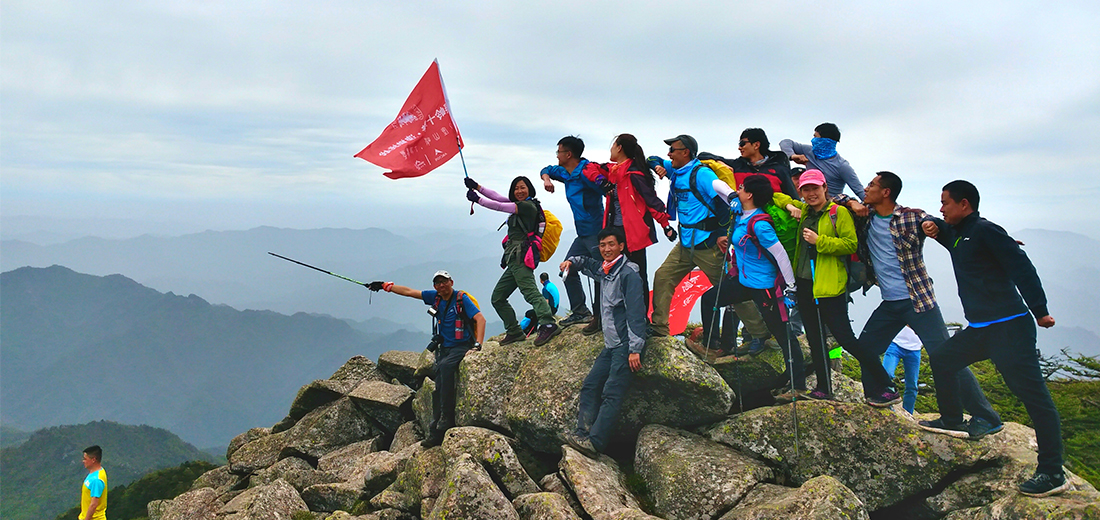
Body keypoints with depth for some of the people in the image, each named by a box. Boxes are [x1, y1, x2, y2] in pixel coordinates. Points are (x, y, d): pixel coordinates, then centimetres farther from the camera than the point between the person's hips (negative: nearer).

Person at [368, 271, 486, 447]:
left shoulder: (462, 298, -9)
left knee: (445, 366, -34)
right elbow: (409, 291, 16)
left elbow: (480, 319, -17)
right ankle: (435, 432, -7)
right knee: (438, 389, -6)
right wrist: (384, 286, 16)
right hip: (443, 348, 6)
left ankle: (447, 418, -31)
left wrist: (478, 344, -28)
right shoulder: (435, 297, 8)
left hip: (462, 347, -6)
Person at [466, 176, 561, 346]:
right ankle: (515, 332, 14)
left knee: (530, 291, -27)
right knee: (497, 298, 13)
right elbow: (498, 197, 23)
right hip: (514, 260, 10)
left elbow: (499, 206, -7)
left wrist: (477, 199, 1)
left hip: (520, 258, -10)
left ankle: (548, 324, -39)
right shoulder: (520, 205, 22)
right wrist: (477, 187, 18)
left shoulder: (528, 206, -5)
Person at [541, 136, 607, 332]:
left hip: (596, 232, -10)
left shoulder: (587, 171, -17)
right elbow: (546, 170, 28)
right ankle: (580, 312, 18)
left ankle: (600, 317, -1)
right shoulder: (564, 172, 11)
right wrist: (546, 179, 5)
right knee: (568, 269, 11)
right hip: (582, 234, 10)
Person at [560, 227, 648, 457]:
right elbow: (587, 263, 39)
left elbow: (636, 312, -17)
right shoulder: (604, 270, 14)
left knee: (612, 394, -15)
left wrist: (635, 349, -22)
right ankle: (583, 432, -3)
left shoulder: (628, 272, -11)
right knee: (590, 386, 0)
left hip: (626, 345, -9)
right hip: (611, 345, 9)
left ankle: (595, 442, -22)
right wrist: (571, 261, 16)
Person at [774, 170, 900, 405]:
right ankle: (823, 388, 23)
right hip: (805, 283, 7)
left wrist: (819, 241, -19)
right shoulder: (804, 210, 13)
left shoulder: (838, 212, -6)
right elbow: (778, 197, 26)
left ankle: (885, 389, -1)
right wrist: (790, 206, 6)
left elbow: (851, 244, -14)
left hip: (829, 286, -7)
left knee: (845, 337, -9)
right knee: (814, 338, 12)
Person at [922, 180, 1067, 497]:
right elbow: (943, 230, 37)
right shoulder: (958, 235, 16)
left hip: (1009, 328, -10)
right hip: (980, 328, 10)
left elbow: (1021, 267, -18)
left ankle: (1052, 473, -9)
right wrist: (933, 228, 12)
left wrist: (1040, 312, -22)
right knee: (942, 361, 17)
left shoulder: (985, 231, -11)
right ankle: (952, 421, 32)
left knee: (1033, 394, -10)